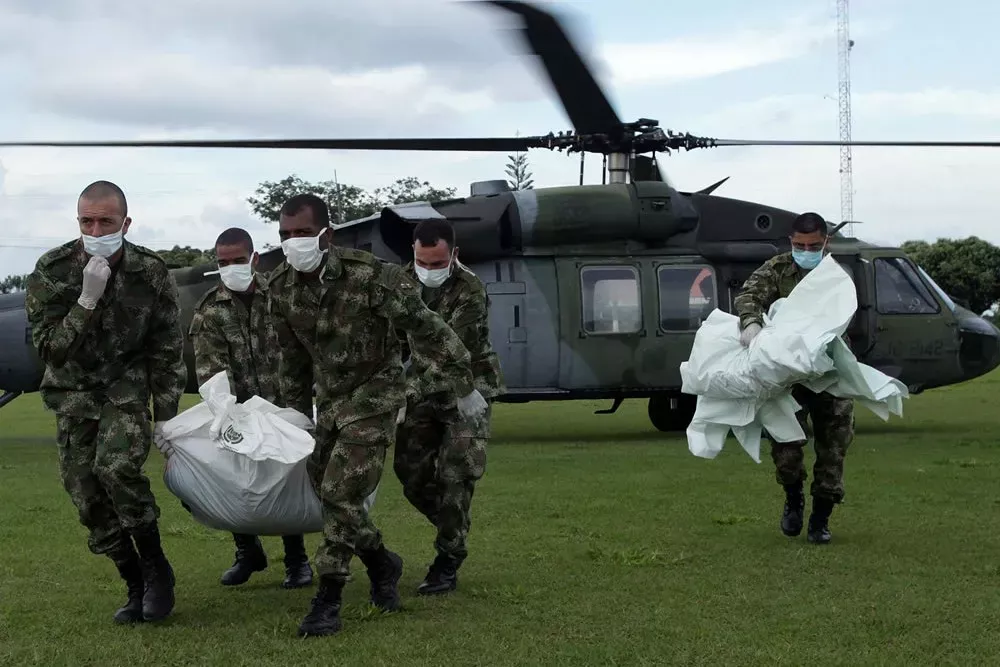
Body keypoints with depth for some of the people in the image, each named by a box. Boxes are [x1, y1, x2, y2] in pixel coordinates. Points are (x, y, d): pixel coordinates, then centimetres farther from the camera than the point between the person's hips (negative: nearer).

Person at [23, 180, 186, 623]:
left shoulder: (152, 273, -12)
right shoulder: (52, 271, -13)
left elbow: (167, 351, -3)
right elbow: (48, 348, -16)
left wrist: (164, 417, -3)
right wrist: (88, 300, -29)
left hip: (127, 390, -2)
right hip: (73, 393, 3)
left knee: (116, 466, -27)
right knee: (87, 494, -1)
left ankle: (156, 567, -8)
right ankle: (136, 587, 15)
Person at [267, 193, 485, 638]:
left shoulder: (370, 276, -25)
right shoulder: (281, 287, -7)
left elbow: (427, 330, -15)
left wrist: (464, 389, -7)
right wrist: (296, 410, 17)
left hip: (375, 397, -6)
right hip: (331, 400, 6)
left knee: (340, 493, -14)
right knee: (331, 495, 8)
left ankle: (328, 600, -3)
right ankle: (382, 564, 32)